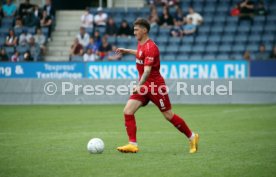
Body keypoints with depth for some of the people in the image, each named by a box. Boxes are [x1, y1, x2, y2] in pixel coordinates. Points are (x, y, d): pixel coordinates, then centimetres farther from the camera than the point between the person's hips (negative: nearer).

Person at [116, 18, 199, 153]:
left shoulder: (150, 47, -20)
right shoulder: (141, 44, 8)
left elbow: (147, 70, -31)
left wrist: (139, 85, -43)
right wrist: (127, 51, 32)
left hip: (155, 86, -8)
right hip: (144, 86, 8)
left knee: (169, 115, 0)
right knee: (127, 111, -7)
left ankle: (192, 137, 18)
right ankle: (133, 145, -8)